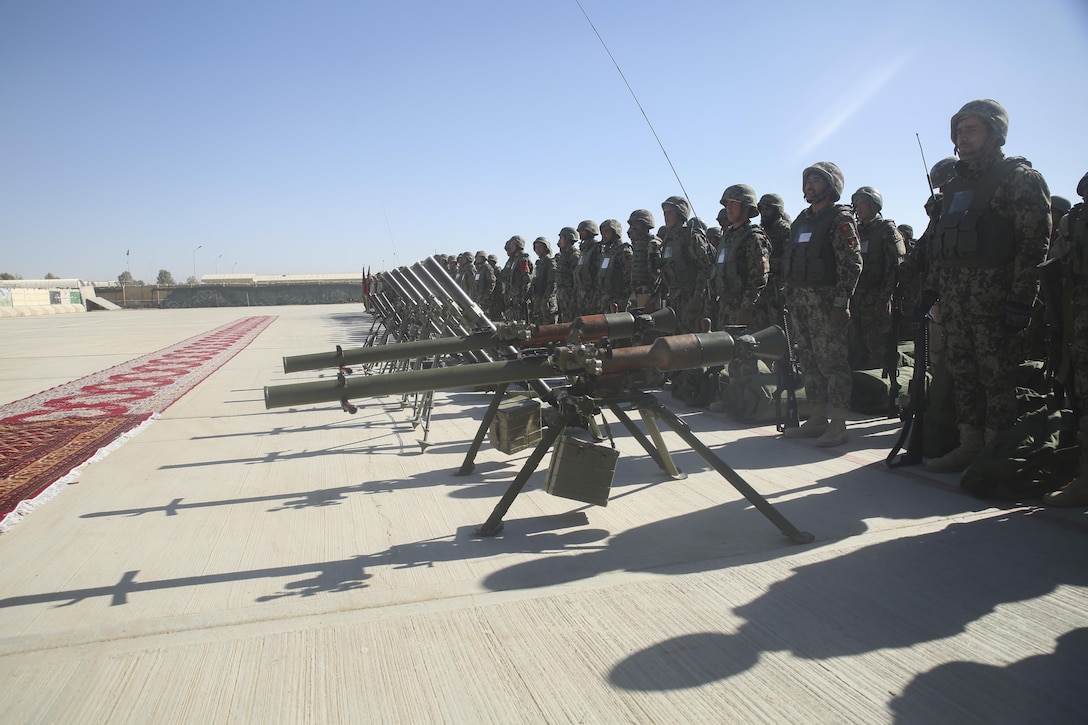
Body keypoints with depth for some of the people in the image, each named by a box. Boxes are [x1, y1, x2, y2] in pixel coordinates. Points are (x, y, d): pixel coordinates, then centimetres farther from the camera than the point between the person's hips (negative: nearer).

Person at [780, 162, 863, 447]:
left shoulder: (840, 219, -4)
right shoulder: (802, 220, 18)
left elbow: (851, 265, -12)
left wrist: (840, 303, -18)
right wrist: (789, 299, 12)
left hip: (826, 302, -8)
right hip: (799, 302, 8)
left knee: (832, 362, -6)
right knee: (809, 362, 10)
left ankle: (838, 426, -2)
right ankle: (816, 420, 17)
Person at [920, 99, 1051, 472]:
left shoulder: (1019, 178, -3)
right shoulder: (955, 185, 20)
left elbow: (1034, 244, -11)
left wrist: (1020, 300, -18)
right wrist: (931, 287, 14)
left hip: (994, 293, -7)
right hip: (954, 294, 7)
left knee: (997, 374, -3)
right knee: (962, 371, 8)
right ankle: (969, 446, 16)